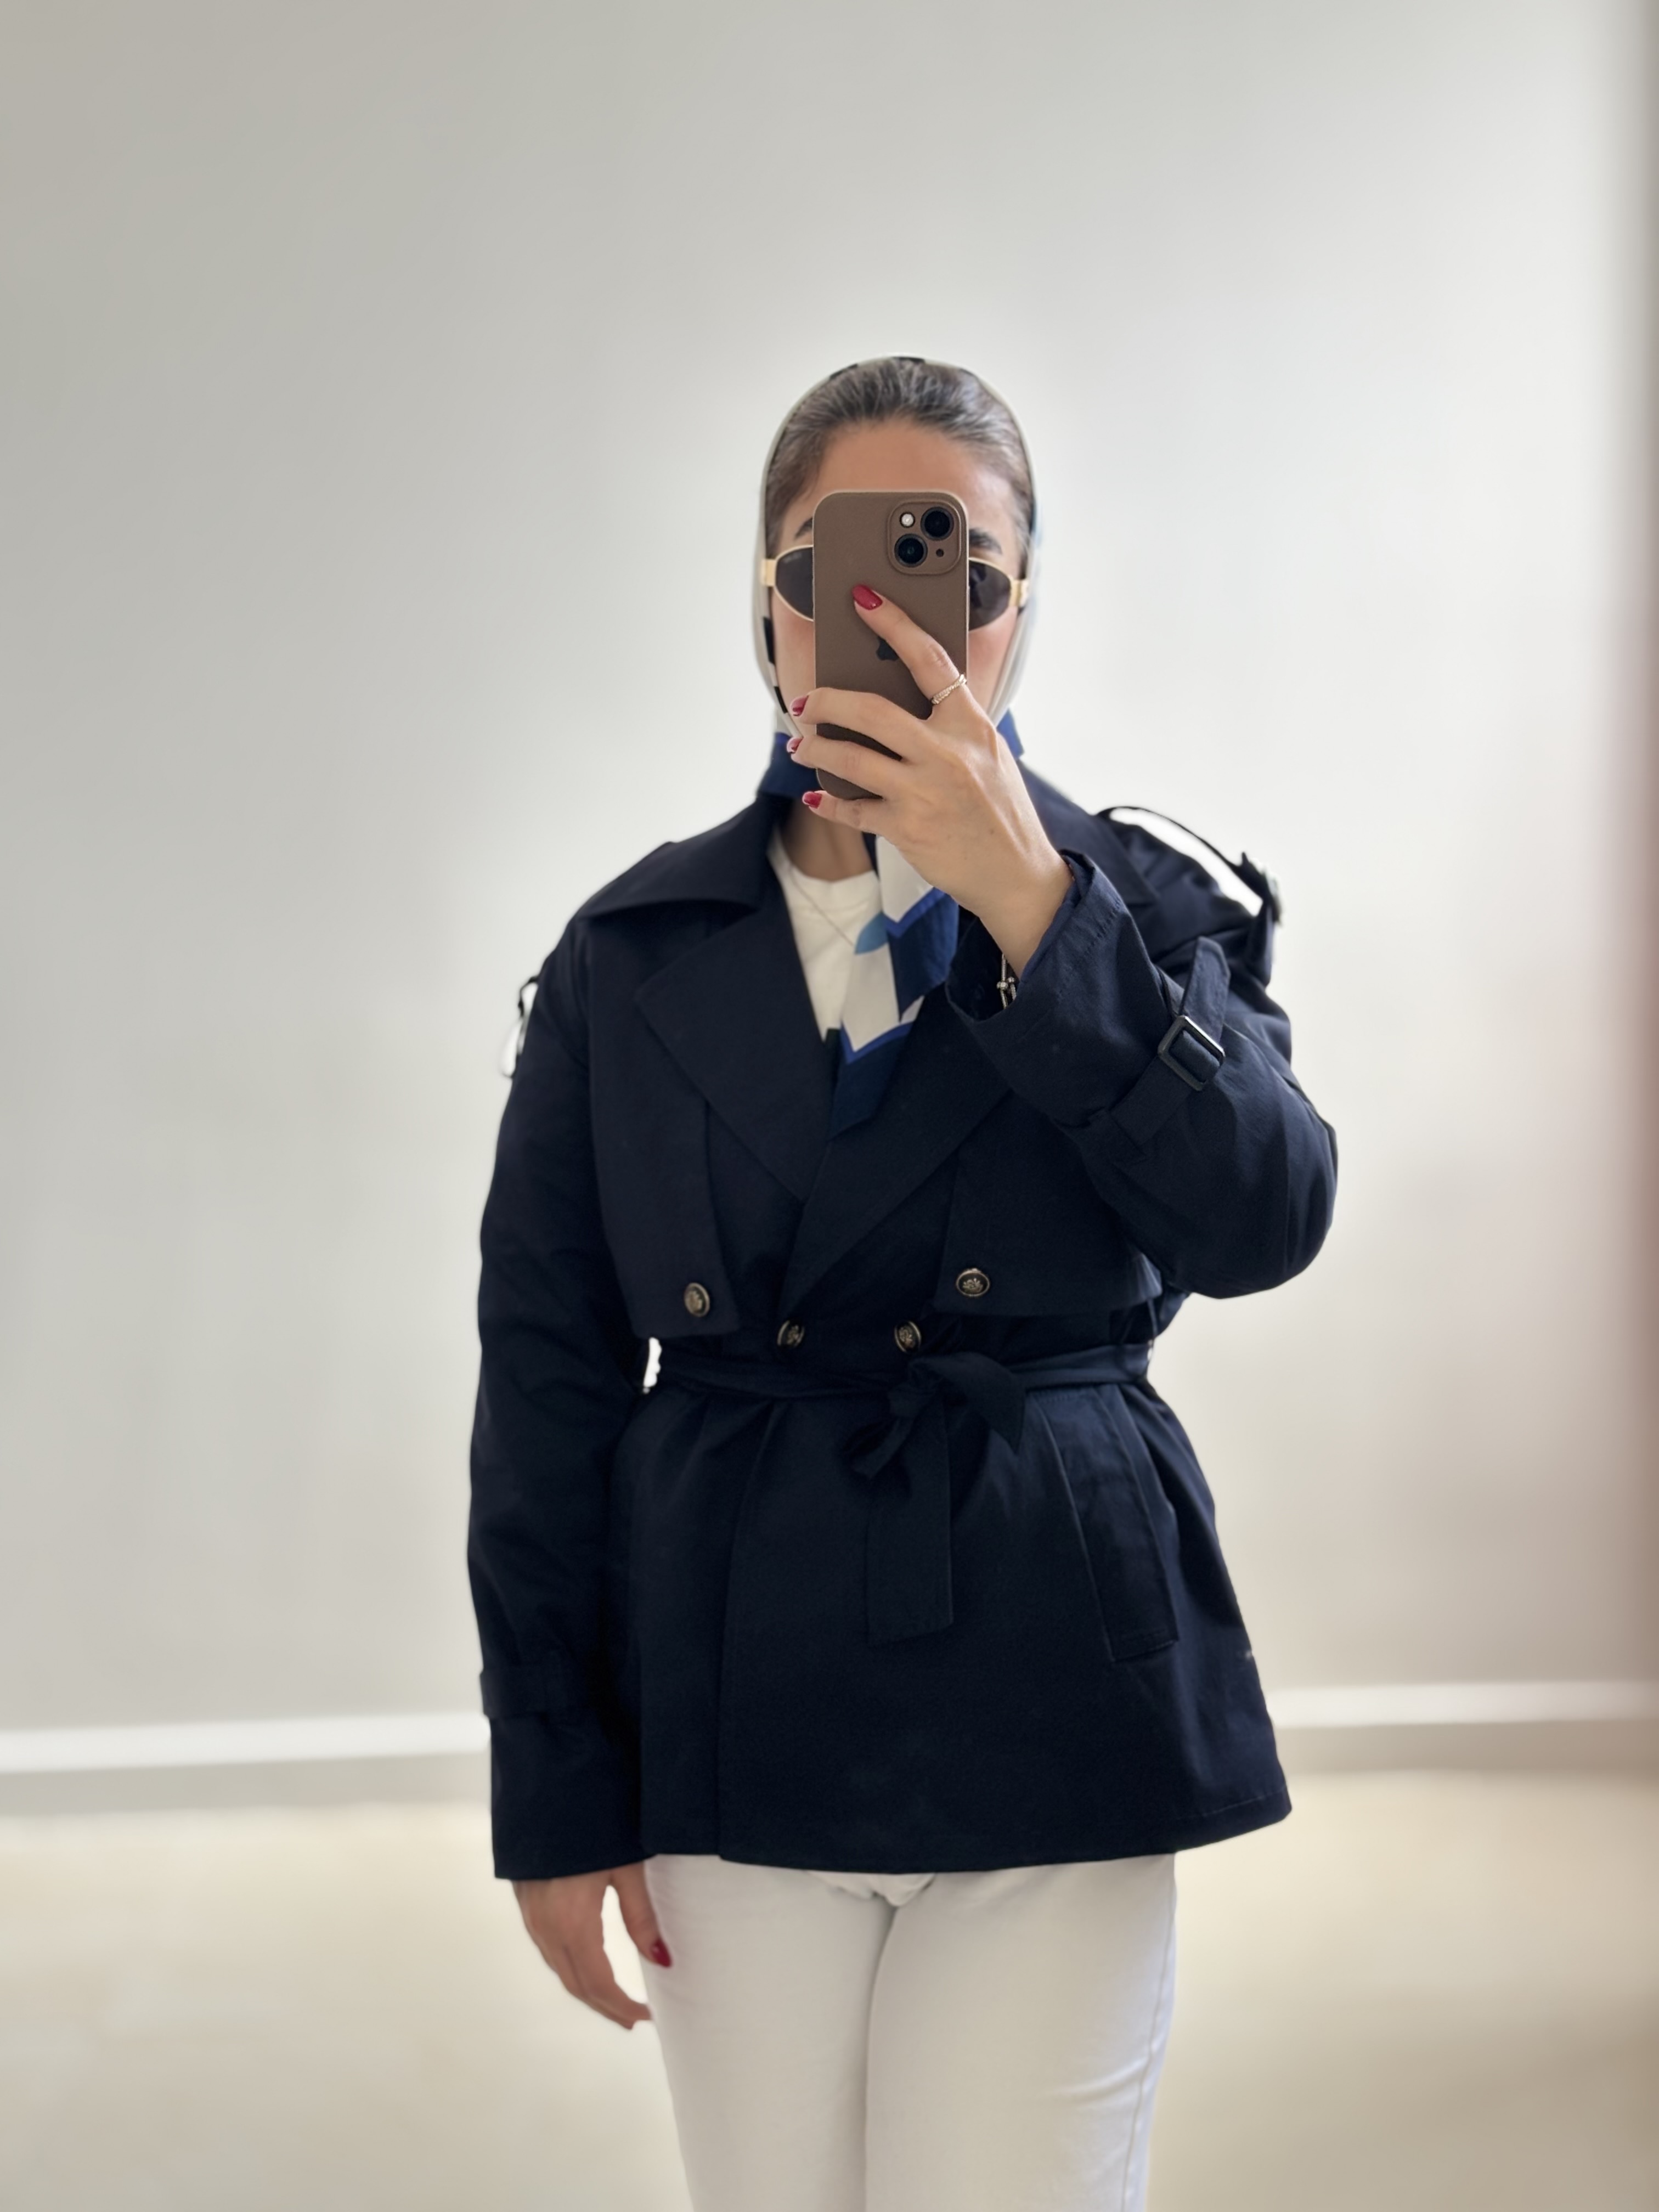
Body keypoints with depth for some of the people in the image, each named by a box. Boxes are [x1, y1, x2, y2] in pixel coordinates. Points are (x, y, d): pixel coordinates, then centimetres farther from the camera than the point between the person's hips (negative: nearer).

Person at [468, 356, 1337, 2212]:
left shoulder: (1139, 911, 2)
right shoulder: (636, 959, 4)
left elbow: (1263, 1220, -17)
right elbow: (546, 1381, 4)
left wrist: (1029, 907, -26)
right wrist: (554, 1787, 1)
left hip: (1050, 1703, -1)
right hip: (733, 1707, 1)